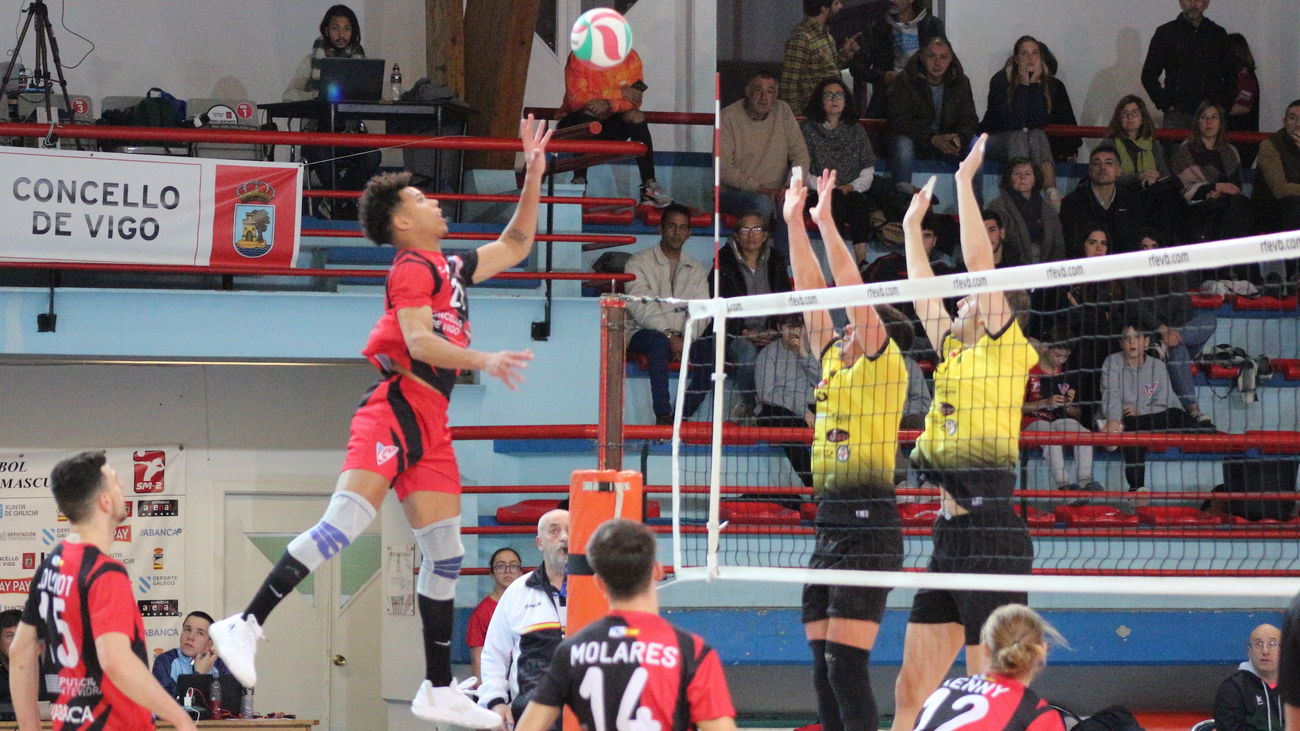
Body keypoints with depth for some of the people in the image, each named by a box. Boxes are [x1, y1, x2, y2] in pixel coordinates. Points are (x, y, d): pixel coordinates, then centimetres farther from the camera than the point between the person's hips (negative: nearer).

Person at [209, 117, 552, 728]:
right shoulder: (413, 268, -4)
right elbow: (417, 340, -18)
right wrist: (483, 360, -26)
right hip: (395, 408, -9)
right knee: (347, 520, -23)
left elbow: (515, 246, 36)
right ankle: (246, 625, -26)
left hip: (430, 425, 9)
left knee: (446, 554, 6)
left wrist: (533, 174, 29)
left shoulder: (452, 269, 23)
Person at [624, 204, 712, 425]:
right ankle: (663, 416, -38)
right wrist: (669, 335, -22)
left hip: (682, 337, 3)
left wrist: (686, 339, -15)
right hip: (644, 332, -3)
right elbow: (640, 306, -10)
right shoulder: (639, 262, 4)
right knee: (659, 342, -39)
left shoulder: (697, 270, 18)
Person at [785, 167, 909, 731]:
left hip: (868, 525, -8)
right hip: (829, 522, 8)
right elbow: (811, 291, 18)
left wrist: (825, 221, -9)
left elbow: (855, 290, -11)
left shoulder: (882, 365, -3)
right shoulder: (834, 363, 17)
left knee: (846, 664, -14)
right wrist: (794, 222, 16)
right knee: (824, 666, 6)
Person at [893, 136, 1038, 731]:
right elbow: (924, 291, 30)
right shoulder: (953, 353, 19)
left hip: (991, 535, -8)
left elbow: (980, 264, -7)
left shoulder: (1005, 347, 0)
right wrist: (912, 225, 38)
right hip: (948, 534, 8)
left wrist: (964, 182, -2)